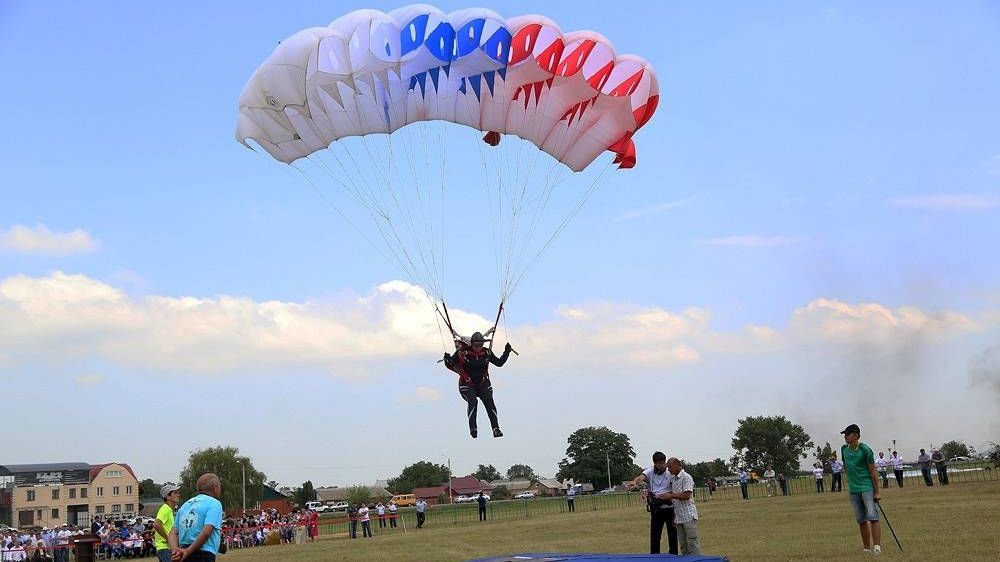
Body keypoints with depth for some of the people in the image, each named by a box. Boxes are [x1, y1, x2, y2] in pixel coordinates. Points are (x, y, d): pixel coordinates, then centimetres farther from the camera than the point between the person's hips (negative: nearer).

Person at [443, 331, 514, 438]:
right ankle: (472, 428, -20)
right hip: (467, 384, -2)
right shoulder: (462, 353, -11)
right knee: (472, 401, -27)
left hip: (483, 383, 2)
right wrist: (447, 360, -26)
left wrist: (506, 352, 1)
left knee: (489, 402, -18)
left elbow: (499, 363, 12)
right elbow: (450, 365, -5)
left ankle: (496, 429, -18)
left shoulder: (487, 353, -1)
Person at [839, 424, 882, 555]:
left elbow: (872, 472, -9)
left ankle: (877, 547, -18)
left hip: (867, 488, -6)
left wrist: (877, 492, -9)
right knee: (861, 521, 9)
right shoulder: (844, 449, 6)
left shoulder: (865, 450, -11)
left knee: (873, 517, -14)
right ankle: (867, 548, 15)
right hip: (853, 490, 6)